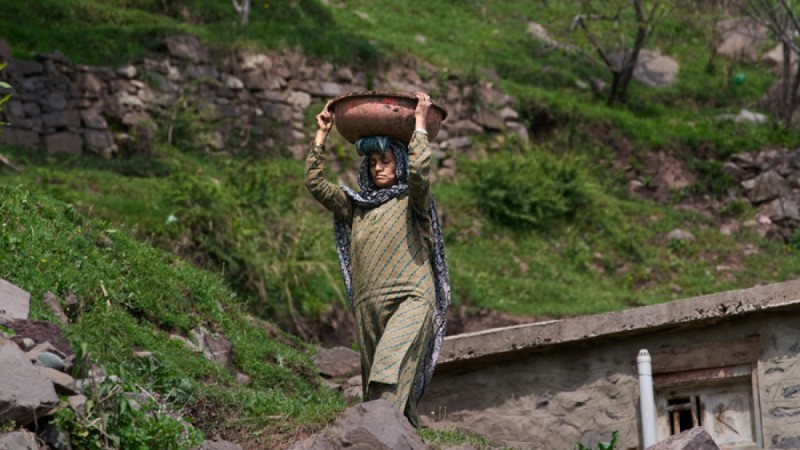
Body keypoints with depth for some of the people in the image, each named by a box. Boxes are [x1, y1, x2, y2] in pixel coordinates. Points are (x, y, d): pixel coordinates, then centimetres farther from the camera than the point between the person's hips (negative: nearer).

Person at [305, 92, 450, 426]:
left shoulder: (412, 202, 5)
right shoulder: (357, 206, 19)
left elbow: (419, 170, -15)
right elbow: (314, 182, 15)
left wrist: (420, 123, -6)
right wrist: (321, 135, 15)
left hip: (410, 301, -6)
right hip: (368, 307, 6)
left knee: (393, 369, -25)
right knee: (374, 377, 3)